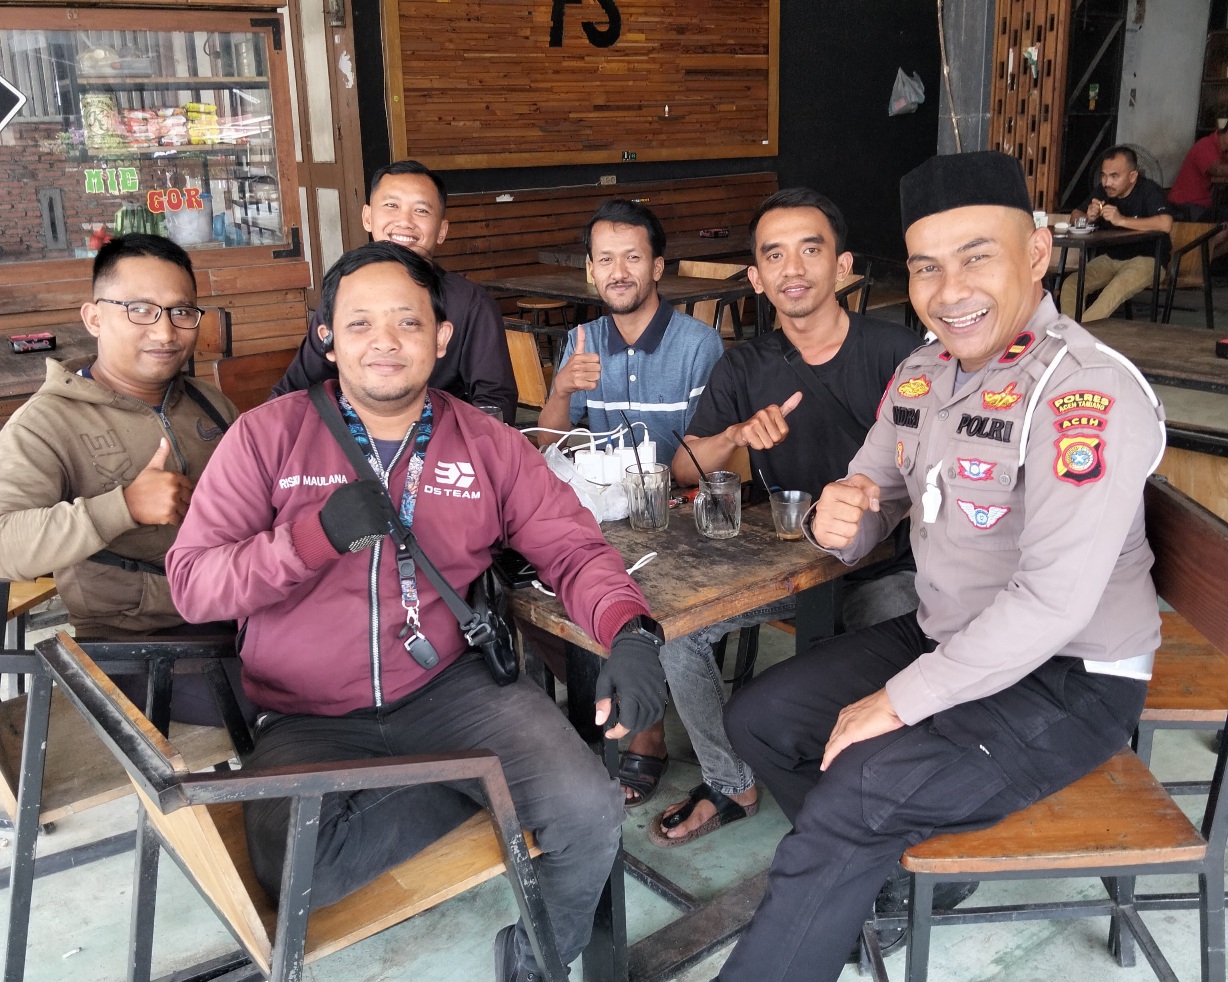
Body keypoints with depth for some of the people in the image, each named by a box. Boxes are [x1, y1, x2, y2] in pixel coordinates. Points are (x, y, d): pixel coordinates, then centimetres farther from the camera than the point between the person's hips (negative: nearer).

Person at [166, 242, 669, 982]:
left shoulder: (489, 445, 2)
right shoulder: (268, 436, -2)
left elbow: (574, 550, -1)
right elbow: (192, 582, -6)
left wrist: (630, 633, -22)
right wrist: (317, 535, -22)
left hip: (450, 688, 1)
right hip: (309, 719, 0)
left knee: (588, 811, -19)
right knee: (296, 877, -28)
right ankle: (493, 791, -2)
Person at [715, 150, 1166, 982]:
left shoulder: (1086, 392, -25)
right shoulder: (922, 374, 2)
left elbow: (1053, 603, -30)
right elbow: (871, 509, 10)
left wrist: (898, 702, -24)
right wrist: (839, 520, -16)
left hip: (1066, 683, -8)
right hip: (943, 637, 9)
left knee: (850, 797, -24)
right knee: (758, 717, 7)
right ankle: (885, 868, 24)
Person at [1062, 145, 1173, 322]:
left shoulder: (1149, 190, -16)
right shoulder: (1103, 190, 3)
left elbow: (1165, 224, -32)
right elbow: (1075, 216, 10)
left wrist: (1121, 220, -30)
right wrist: (1088, 217, -14)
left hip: (1146, 259, -6)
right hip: (1110, 257, 7)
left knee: (1116, 290, -35)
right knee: (1070, 286, -18)